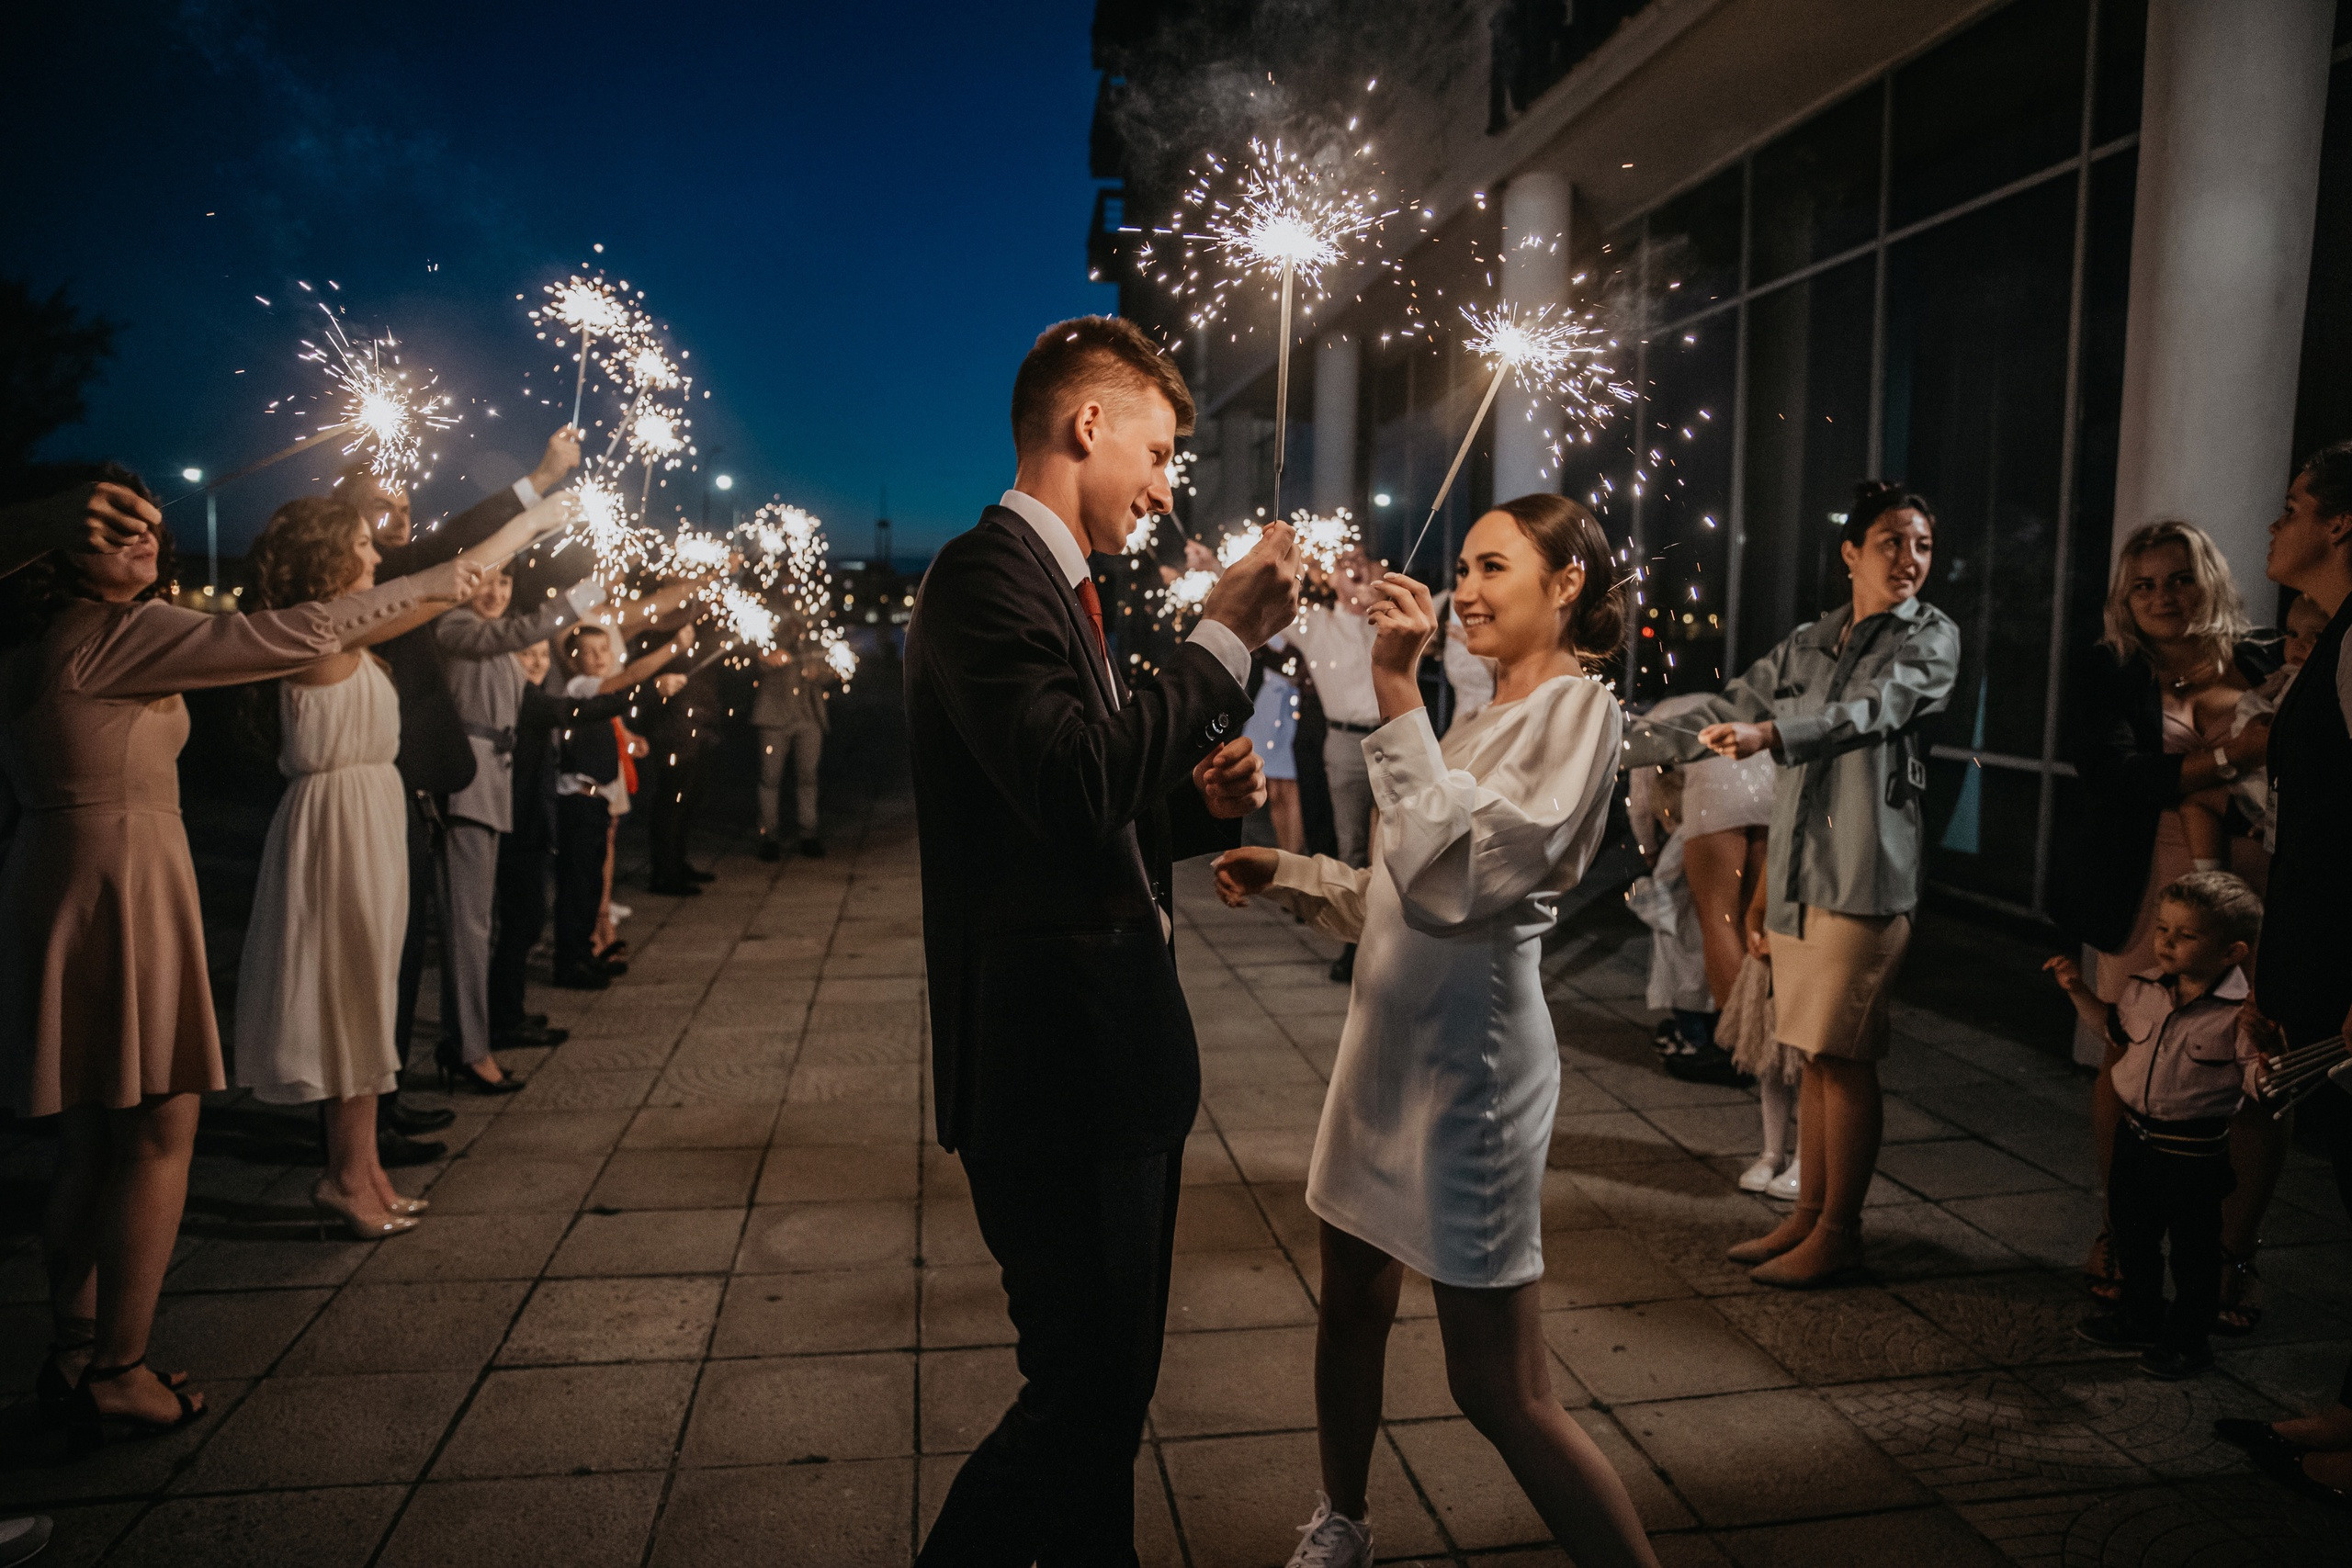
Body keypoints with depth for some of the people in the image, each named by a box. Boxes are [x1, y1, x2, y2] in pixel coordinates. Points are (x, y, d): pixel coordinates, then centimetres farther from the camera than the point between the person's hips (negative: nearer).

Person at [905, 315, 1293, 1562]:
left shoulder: (1056, 584, 16)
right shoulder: (985, 575, -15)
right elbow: (1077, 785, -29)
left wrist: (1202, 800, 1)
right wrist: (1222, 635, -21)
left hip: (1115, 1050, 10)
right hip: (1053, 1060, -10)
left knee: (1107, 1385, 22)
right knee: (1085, 1391, -2)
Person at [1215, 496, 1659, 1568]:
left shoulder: (1575, 709, -13)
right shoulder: (1487, 716, 14)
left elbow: (1455, 881, -26)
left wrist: (1396, 693, -27)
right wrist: (1285, 874, 9)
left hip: (1469, 1059, -9)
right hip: (1390, 1043, 9)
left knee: (1499, 1391, -1)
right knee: (1351, 1312, 22)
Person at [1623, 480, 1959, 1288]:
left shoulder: (1932, 637, 1)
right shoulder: (1807, 644, 18)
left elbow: (1873, 709, -19)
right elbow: (1727, 712, 22)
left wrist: (1769, 732, -35)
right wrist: (1620, 746, 19)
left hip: (1866, 875, -5)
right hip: (1797, 873, 6)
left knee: (1843, 1054, -3)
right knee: (1813, 1053, 11)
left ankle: (1839, 1232, 9)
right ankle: (1807, 1215, 22)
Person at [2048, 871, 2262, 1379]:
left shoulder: (2241, 1012, -19)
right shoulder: (2146, 988, -1)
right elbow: (2116, 1026, 17)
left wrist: (2265, 1045, -39)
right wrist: (2079, 991, 8)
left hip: (2194, 1154, -6)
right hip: (2135, 1137, 6)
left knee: (2192, 1250, 10)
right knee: (2132, 1236, 21)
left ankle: (2190, 1337, 28)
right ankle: (2140, 1316, 40)